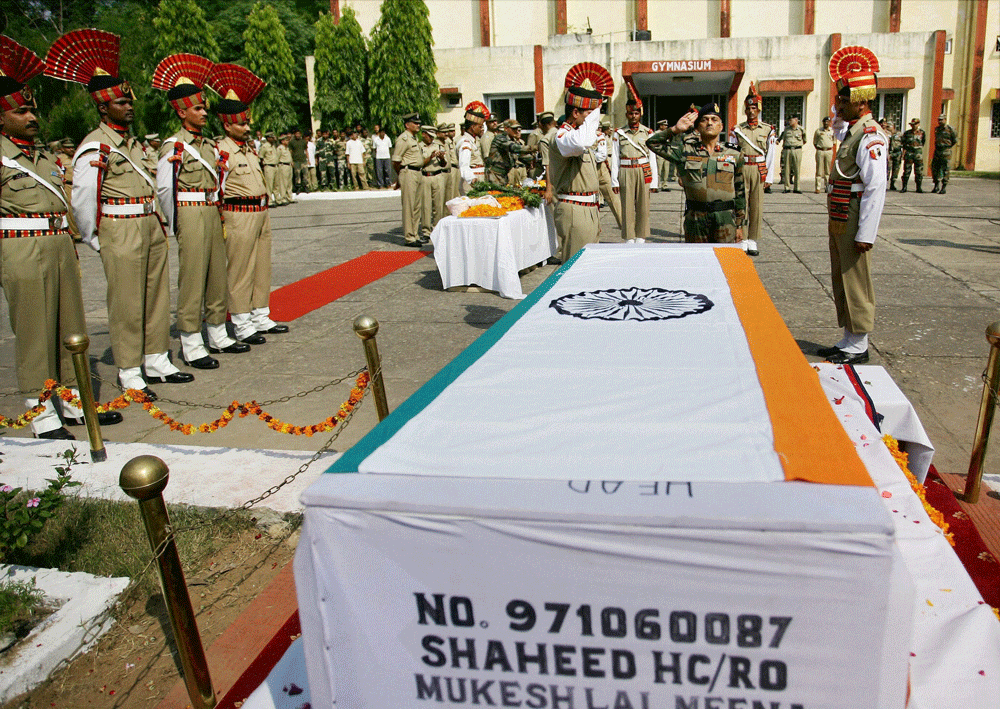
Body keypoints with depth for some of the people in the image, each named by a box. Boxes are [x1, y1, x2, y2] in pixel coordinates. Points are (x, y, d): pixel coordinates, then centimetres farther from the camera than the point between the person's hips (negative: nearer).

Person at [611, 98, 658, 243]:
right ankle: (629, 238, 7)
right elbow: (615, 159, 4)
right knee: (627, 207, 0)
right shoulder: (619, 134, 5)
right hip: (626, 173, -1)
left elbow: (652, 158, 6)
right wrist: (614, 181, -2)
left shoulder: (648, 133, 7)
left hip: (644, 172, 1)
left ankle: (641, 238, 10)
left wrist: (654, 181, 2)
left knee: (643, 206, 1)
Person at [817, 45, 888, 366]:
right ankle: (848, 342, 27)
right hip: (839, 223, 10)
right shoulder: (851, 131, 11)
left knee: (855, 286, -1)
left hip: (854, 227, -10)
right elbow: (838, 126, 38)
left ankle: (858, 348, 10)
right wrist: (839, 109, 18)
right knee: (841, 285, 16)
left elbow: (876, 189, -22)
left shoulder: (871, 137, -17)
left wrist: (865, 234, -24)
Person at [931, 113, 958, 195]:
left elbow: (955, 141, 1)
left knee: (945, 171, -3)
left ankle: (943, 188, 1)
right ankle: (936, 186, 19)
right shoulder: (936, 129, 12)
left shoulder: (950, 129, -6)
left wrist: (949, 148, -2)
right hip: (937, 151, 6)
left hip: (946, 152, -6)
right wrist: (937, 147, 16)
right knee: (934, 169, 7)